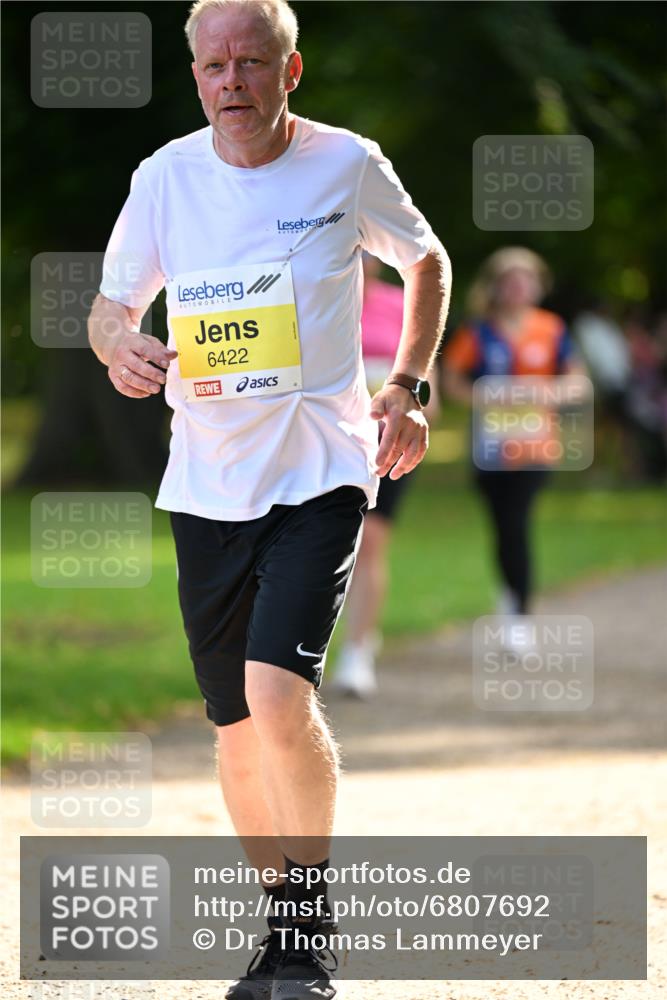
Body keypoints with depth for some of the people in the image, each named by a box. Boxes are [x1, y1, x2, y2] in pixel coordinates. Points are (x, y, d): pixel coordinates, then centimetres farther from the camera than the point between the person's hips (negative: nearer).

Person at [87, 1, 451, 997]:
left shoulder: (347, 165, -4)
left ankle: (312, 919, -5)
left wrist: (408, 386, 3)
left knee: (280, 693, -21)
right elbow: (109, 305, 9)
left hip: (321, 472, -3)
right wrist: (118, 345, -14)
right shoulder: (164, 177, 1)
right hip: (207, 485, 3)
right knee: (237, 725, 9)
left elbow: (427, 261, 14)